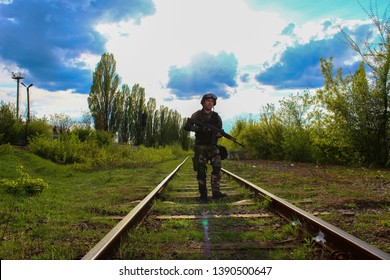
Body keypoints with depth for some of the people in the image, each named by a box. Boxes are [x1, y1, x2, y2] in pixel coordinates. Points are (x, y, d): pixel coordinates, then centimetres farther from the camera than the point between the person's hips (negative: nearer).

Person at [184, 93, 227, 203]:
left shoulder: (217, 117, 9)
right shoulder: (197, 115, 1)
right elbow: (186, 126, -8)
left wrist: (219, 134, -10)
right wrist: (201, 128, -19)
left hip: (213, 146, 2)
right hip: (200, 147, -2)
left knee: (217, 167, -15)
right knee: (201, 171, -1)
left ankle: (216, 192, -14)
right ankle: (203, 194, 6)